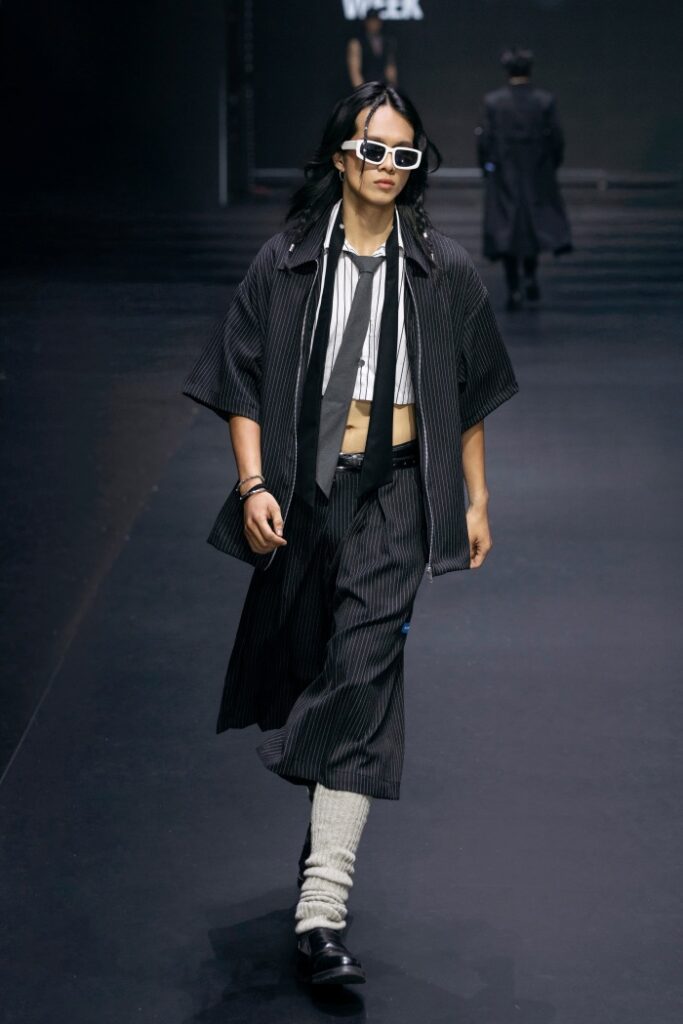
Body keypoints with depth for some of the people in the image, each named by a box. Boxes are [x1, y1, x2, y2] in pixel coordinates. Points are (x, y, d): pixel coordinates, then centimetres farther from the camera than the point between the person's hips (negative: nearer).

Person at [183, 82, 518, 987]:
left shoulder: (442, 269, 1)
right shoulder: (287, 263, 0)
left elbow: (467, 395, 8)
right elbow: (245, 382, 1)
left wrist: (476, 500, 8)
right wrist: (253, 485, -10)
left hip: (393, 489, -2)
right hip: (303, 485, 2)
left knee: (363, 674, -12)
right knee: (302, 664, 15)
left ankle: (322, 909, -16)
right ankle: (330, 824, 44)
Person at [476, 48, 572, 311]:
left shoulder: (493, 102, -7)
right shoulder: (545, 101, -6)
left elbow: (483, 140, -7)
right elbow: (556, 139, -4)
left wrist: (487, 167, 8)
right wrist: (551, 166, 11)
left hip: (503, 176, 0)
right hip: (537, 175, 0)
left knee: (506, 230, 6)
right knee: (535, 225, 17)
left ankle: (514, 290, 2)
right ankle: (530, 274, -1)